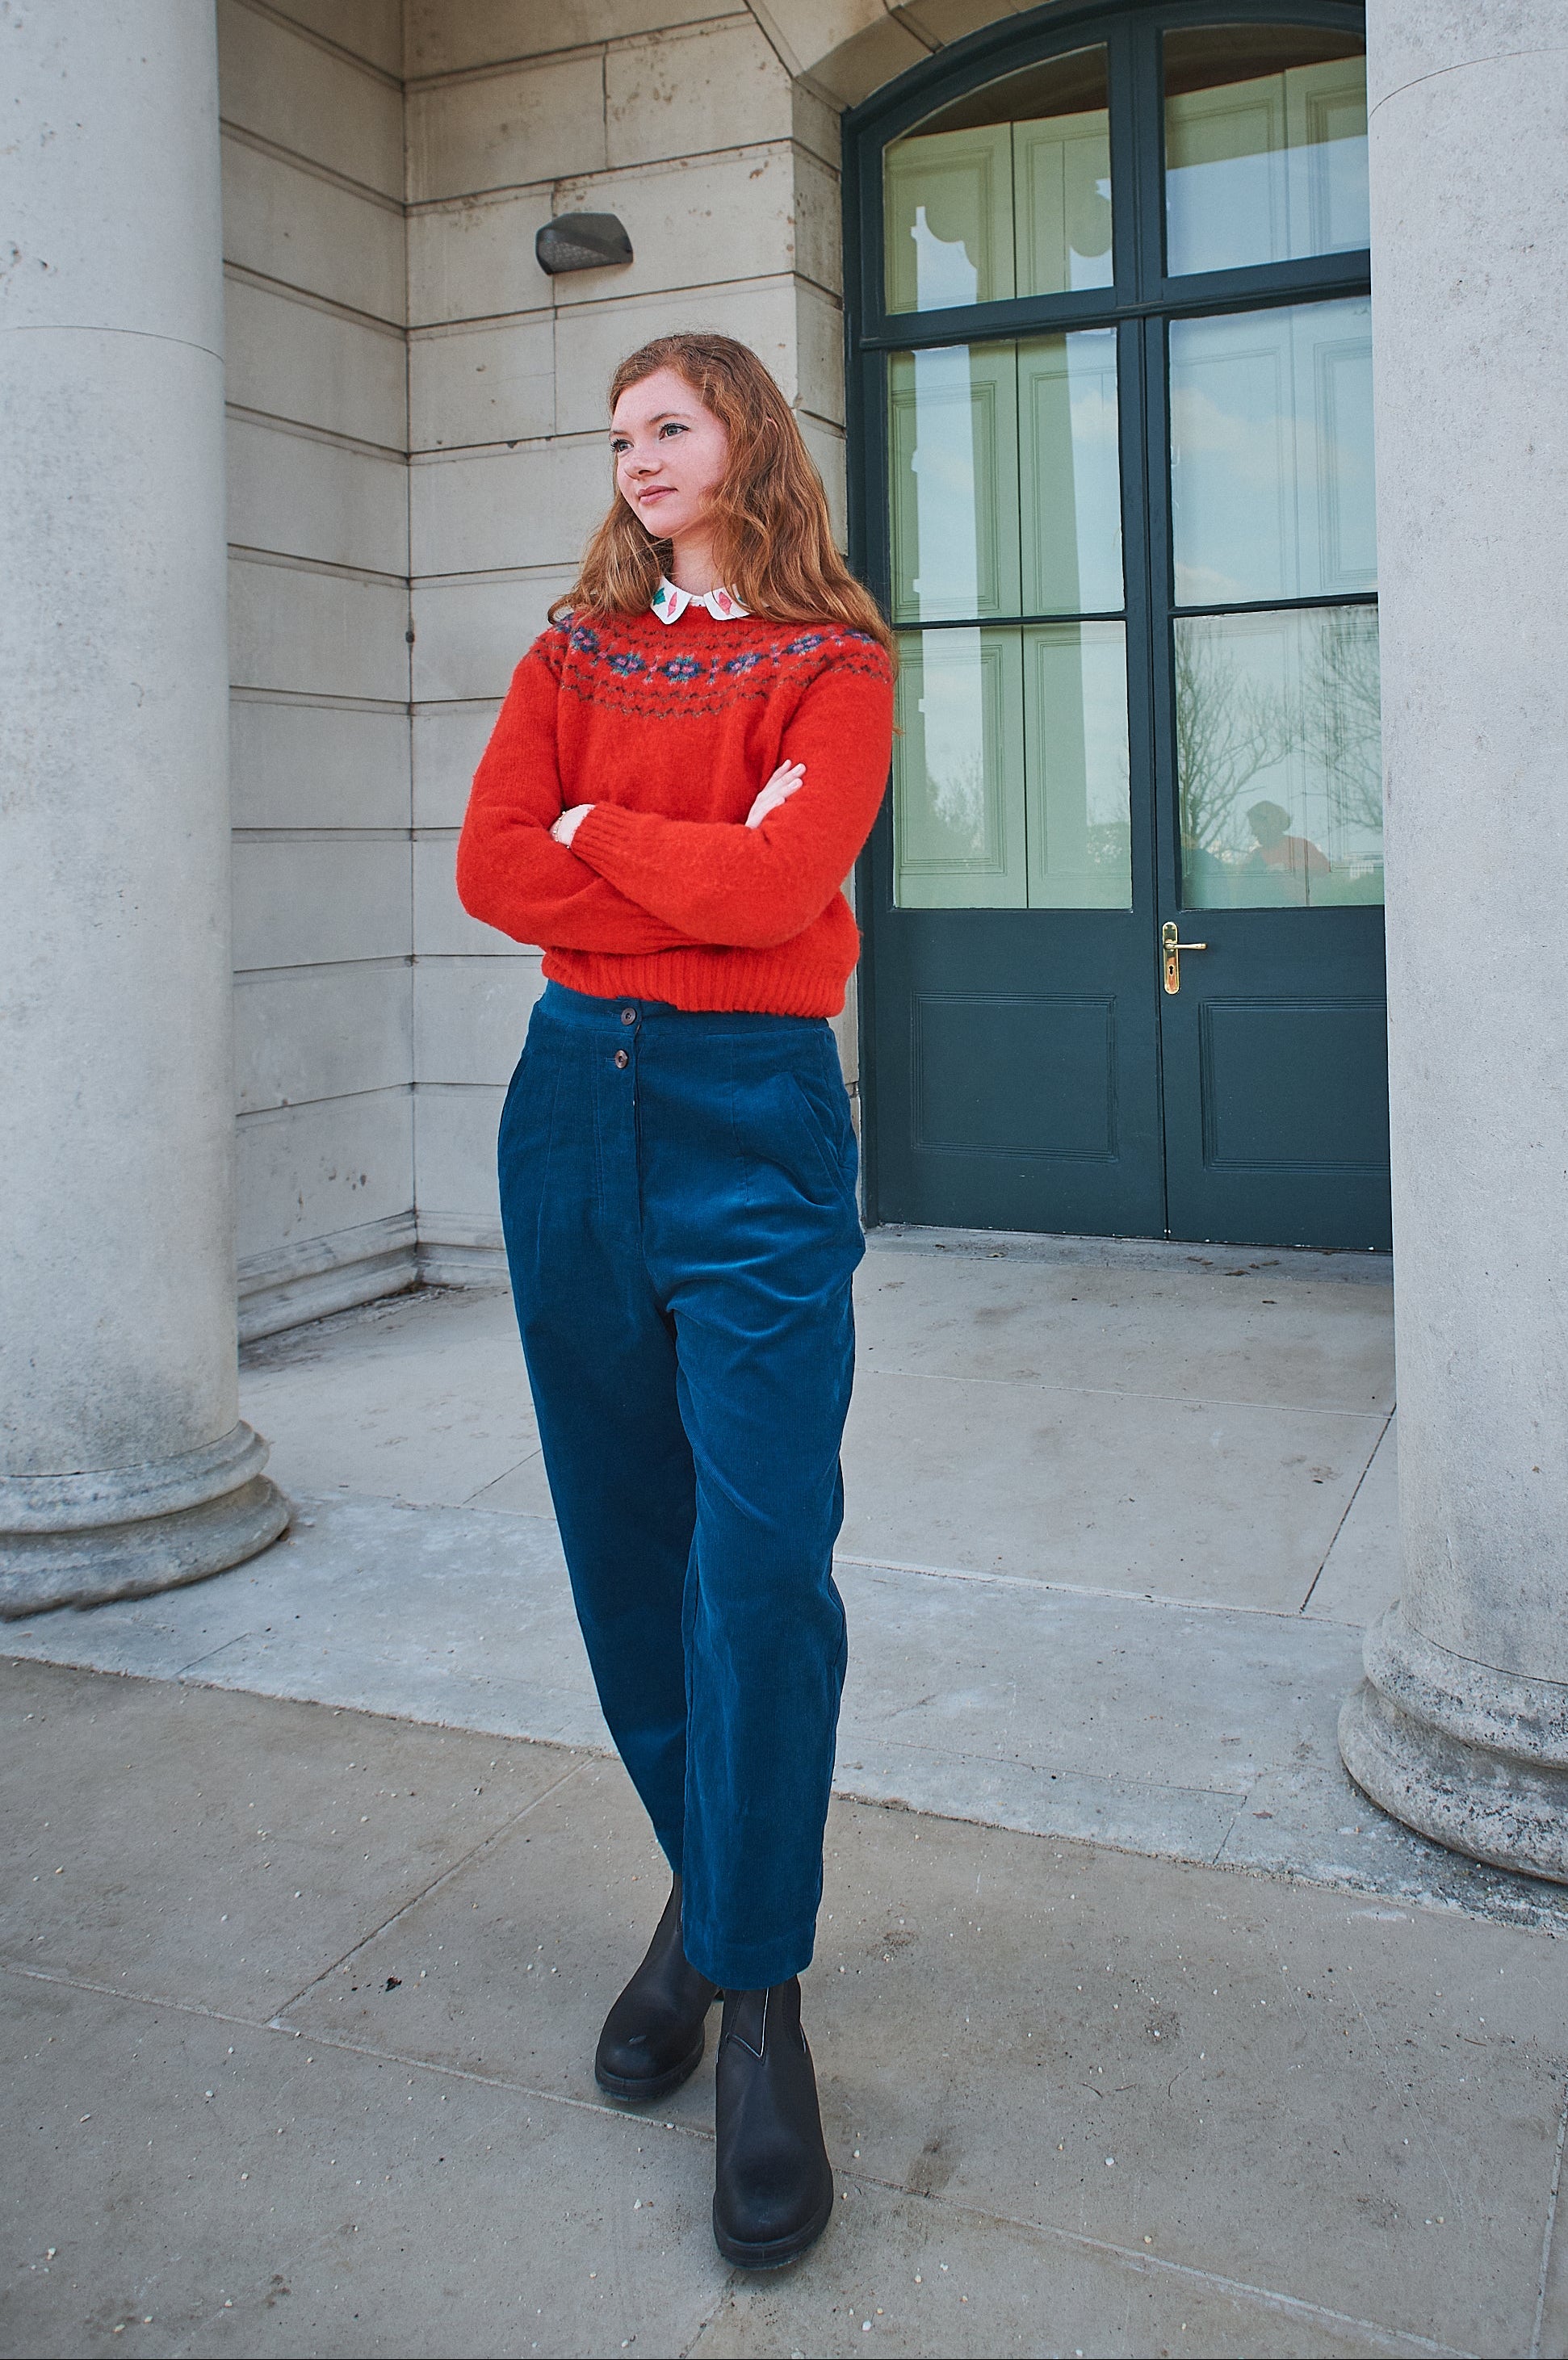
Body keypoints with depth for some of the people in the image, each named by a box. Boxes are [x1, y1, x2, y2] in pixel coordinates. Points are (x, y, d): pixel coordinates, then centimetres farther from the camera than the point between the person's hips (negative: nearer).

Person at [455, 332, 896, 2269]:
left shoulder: (834, 664, 4)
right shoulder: (578, 643, 15)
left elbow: (778, 888, -13)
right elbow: (490, 865, 1)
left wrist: (595, 835, -1)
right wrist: (693, 873, -7)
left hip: (752, 1112, -4)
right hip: (575, 1100, 4)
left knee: (762, 1552, -9)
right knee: (624, 1535, 8)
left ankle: (755, 1987, 5)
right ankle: (707, 1883, 27)